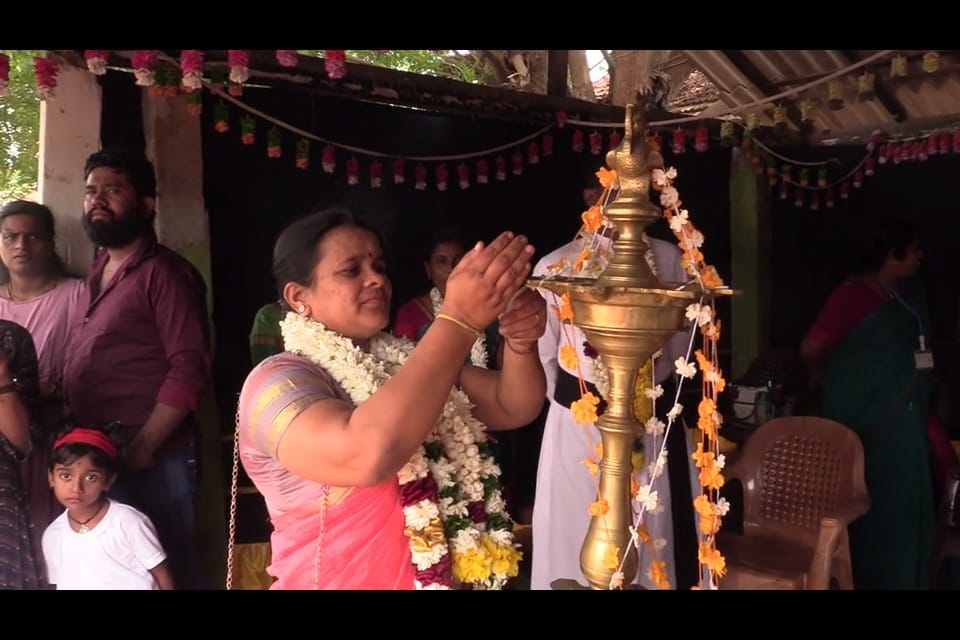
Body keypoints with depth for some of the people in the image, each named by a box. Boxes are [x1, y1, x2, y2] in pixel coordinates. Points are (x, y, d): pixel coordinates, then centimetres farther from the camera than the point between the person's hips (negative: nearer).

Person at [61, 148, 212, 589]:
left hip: (149, 461, -8)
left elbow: (189, 370, -18)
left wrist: (141, 449, -18)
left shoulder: (165, 272, -10)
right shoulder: (97, 276, 14)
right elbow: (79, 371, 16)